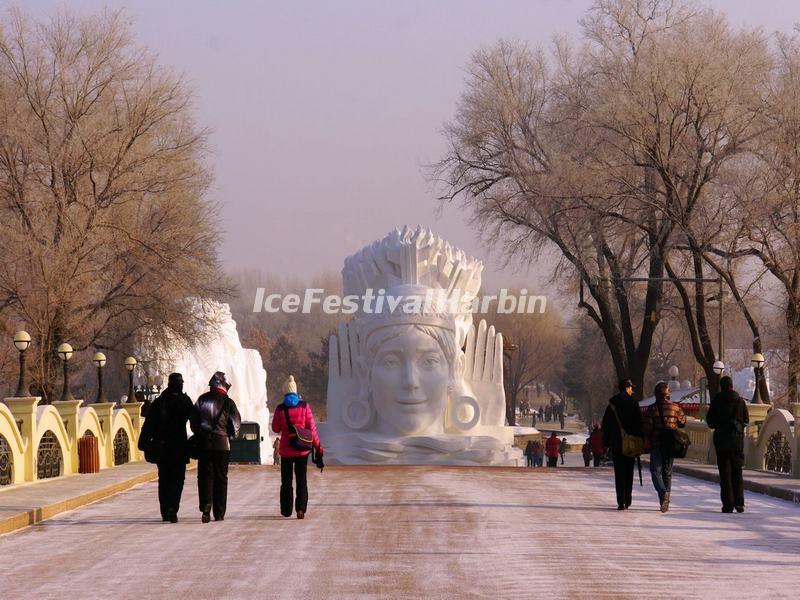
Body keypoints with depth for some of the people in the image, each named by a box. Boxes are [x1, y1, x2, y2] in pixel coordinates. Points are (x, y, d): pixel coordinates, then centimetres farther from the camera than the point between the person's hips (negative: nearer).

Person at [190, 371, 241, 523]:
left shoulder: (202, 399, 2)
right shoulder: (227, 402, -4)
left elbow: (193, 420, 5)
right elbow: (236, 423, -3)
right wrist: (230, 437, 14)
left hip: (204, 443, 1)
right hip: (222, 444, -1)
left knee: (205, 476, 2)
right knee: (221, 478, 7)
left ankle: (205, 509, -15)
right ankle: (219, 513, 9)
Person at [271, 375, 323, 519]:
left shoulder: (280, 409, -9)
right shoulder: (304, 406, -5)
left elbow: (276, 429, 2)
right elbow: (311, 428, -4)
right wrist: (317, 446, 3)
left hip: (286, 450, -1)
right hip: (303, 449, 1)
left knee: (286, 480, 12)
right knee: (301, 480, 7)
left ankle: (286, 510, 14)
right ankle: (301, 509, -6)